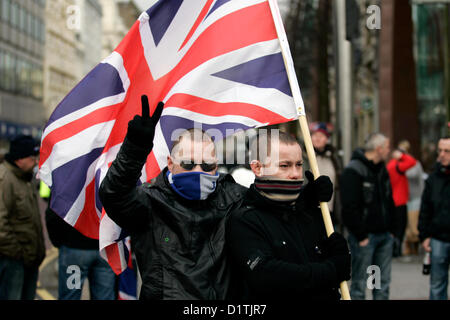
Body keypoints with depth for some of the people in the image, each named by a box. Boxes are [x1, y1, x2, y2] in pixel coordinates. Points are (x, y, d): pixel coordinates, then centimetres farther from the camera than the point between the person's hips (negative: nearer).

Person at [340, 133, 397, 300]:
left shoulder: (382, 170, 14)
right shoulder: (353, 171, -13)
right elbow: (349, 207, -17)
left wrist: (392, 229, 12)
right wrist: (361, 236, -17)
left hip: (385, 236, 8)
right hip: (365, 236, -8)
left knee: (383, 283, 11)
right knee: (359, 282, -2)